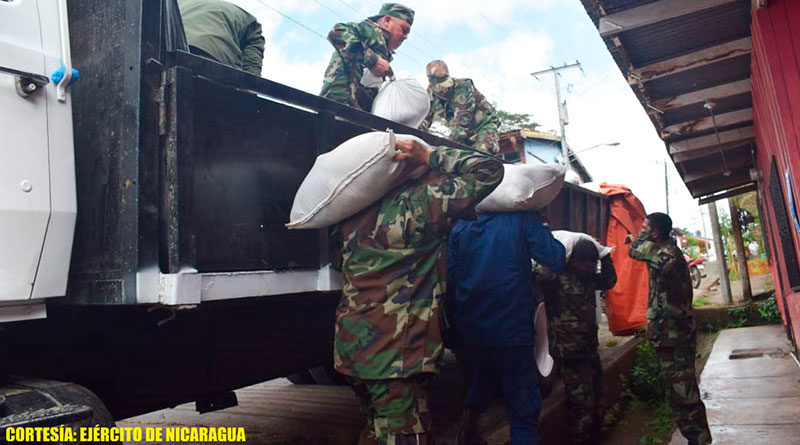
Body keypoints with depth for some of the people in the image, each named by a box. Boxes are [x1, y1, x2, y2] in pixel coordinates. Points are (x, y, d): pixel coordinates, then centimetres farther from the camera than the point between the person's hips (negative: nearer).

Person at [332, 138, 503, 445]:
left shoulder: (353, 213, 6)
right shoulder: (421, 200, -13)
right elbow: (489, 171, -7)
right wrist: (429, 155, -4)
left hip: (350, 346, 8)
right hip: (396, 352, -8)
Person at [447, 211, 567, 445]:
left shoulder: (461, 226, 1)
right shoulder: (523, 219, -9)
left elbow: (450, 275, 2)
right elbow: (555, 259, -12)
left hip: (470, 327, 5)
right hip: (511, 328, -4)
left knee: (484, 375, 33)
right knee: (524, 408, 8)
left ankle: (468, 423, 21)